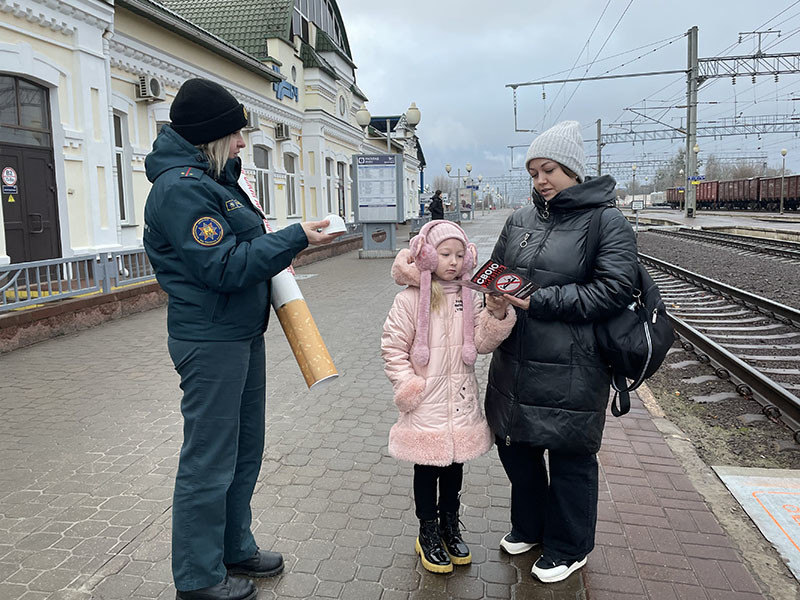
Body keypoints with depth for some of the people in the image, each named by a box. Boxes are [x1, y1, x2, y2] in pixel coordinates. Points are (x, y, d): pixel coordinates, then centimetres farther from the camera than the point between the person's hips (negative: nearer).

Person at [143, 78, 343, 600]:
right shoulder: (181, 188, -17)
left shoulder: (214, 180, 15)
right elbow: (222, 267, -22)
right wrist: (294, 238, -18)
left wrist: (277, 252, 5)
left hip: (242, 333, 10)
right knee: (210, 460, 2)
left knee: (245, 449, 19)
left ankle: (235, 548, 36)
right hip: (209, 341, -10)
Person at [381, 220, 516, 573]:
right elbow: (392, 347, -8)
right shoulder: (411, 299, -11)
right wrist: (408, 386, -13)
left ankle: (450, 527, 38)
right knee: (427, 467, 11)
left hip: (461, 399, 4)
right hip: (426, 402, -4)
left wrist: (497, 315, -18)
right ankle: (428, 534, 30)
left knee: (455, 464, 18)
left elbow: (483, 343, -2)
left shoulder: (469, 298, 2)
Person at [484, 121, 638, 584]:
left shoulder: (608, 224, -8)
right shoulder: (520, 220, 10)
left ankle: (568, 548, 33)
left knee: (570, 457, 8)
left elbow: (613, 290, -18)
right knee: (516, 445, 19)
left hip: (571, 371, -6)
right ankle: (529, 527, 44)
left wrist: (538, 301, -21)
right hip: (515, 363, 6)